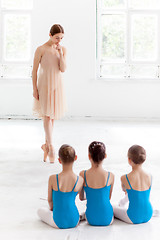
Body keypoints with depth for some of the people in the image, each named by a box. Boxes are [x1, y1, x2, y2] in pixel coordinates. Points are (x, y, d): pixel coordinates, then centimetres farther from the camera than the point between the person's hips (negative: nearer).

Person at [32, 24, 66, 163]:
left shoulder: (63, 49, 3)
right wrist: (34, 88, -8)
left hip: (57, 84, 5)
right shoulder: (41, 50, -9)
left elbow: (63, 69, -5)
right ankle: (51, 147, -8)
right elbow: (35, 70, -6)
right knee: (47, 115, -9)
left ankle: (46, 144, 24)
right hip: (44, 84, -4)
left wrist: (60, 53, -14)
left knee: (53, 115, 10)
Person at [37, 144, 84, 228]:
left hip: (58, 223, -3)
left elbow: (50, 200, -2)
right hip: (74, 222, 4)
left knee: (40, 211, 28)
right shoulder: (80, 180, -12)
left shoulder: (52, 179, -16)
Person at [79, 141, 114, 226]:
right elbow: (109, 198, 3)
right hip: (107, 220, -1)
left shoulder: (83, 175, -13)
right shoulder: (110, 176, -14)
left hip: (91, 220, 2)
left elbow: (81, 197, 3)